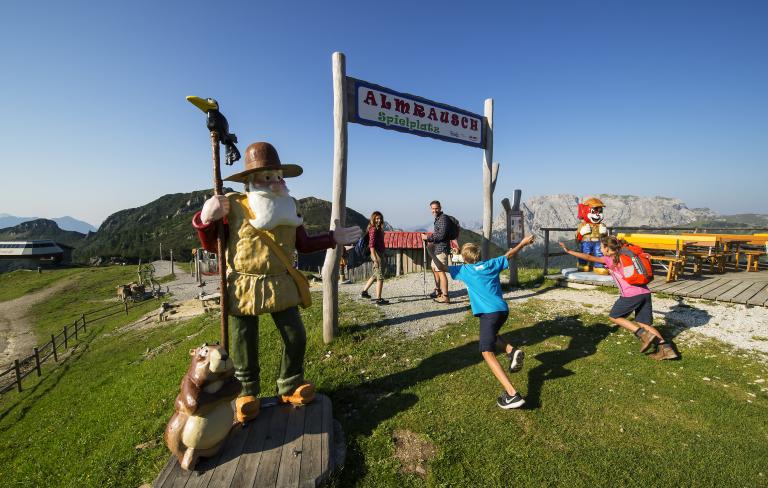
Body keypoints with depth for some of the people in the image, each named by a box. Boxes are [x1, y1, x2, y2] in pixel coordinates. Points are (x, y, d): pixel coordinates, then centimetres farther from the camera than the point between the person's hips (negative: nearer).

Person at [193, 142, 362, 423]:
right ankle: (247, 394, 35)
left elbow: (303, 244, 12)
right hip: (243, 286, -3)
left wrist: (333, 238, 7)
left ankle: (289, 387, 32)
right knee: (244, 346, 10)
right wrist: (205, 220, -19)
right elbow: (211, 246, -2)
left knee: (296, 337, 8)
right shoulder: (232, 206, -9)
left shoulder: (290, 208, 3)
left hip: (280, 285, 3)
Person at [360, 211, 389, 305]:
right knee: (380, 277, -5)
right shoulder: (374, 229, -14)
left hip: (380, 254, 10)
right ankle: (378, 299, 1)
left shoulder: (379, 229, 14)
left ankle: (364, 292, 31)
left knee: (375, 275, 21)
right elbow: (371, 244, -20)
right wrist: (375, 258, -24)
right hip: (377, 254, -10)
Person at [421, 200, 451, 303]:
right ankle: (438, 291, 36)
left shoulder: (443, 218, -14)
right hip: (437, 248, 11)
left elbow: (441, 235, -23)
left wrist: (427, 237, -16)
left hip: (442, 249, -11)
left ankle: (445, 297, -8)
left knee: (441, 271, -11)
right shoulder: (438, 218, 17)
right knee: (434, 269, 21)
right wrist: (429, 239, 11)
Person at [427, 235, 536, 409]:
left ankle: (512, 394, -17)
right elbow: (509, 254, 28)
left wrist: (431, 252, 20)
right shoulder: (491, 264, 16)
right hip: (503, 309, 7)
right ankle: (512, 351, 8)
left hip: (489, 313, -7)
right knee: (491, 333, 35)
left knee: (487, 353, -7)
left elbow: (441, 267, 5)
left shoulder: (464, 270, 5)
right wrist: (523, 243, 43)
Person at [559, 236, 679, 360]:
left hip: (631, 294, -7)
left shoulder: (610, 260, -3)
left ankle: (644, 335, 0)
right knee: (644, 324, 15)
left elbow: (588, 257, -9)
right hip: (645, 292, 7)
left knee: (614, 317, 11)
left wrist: (569, 251, -8)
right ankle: (666, 348, 3)